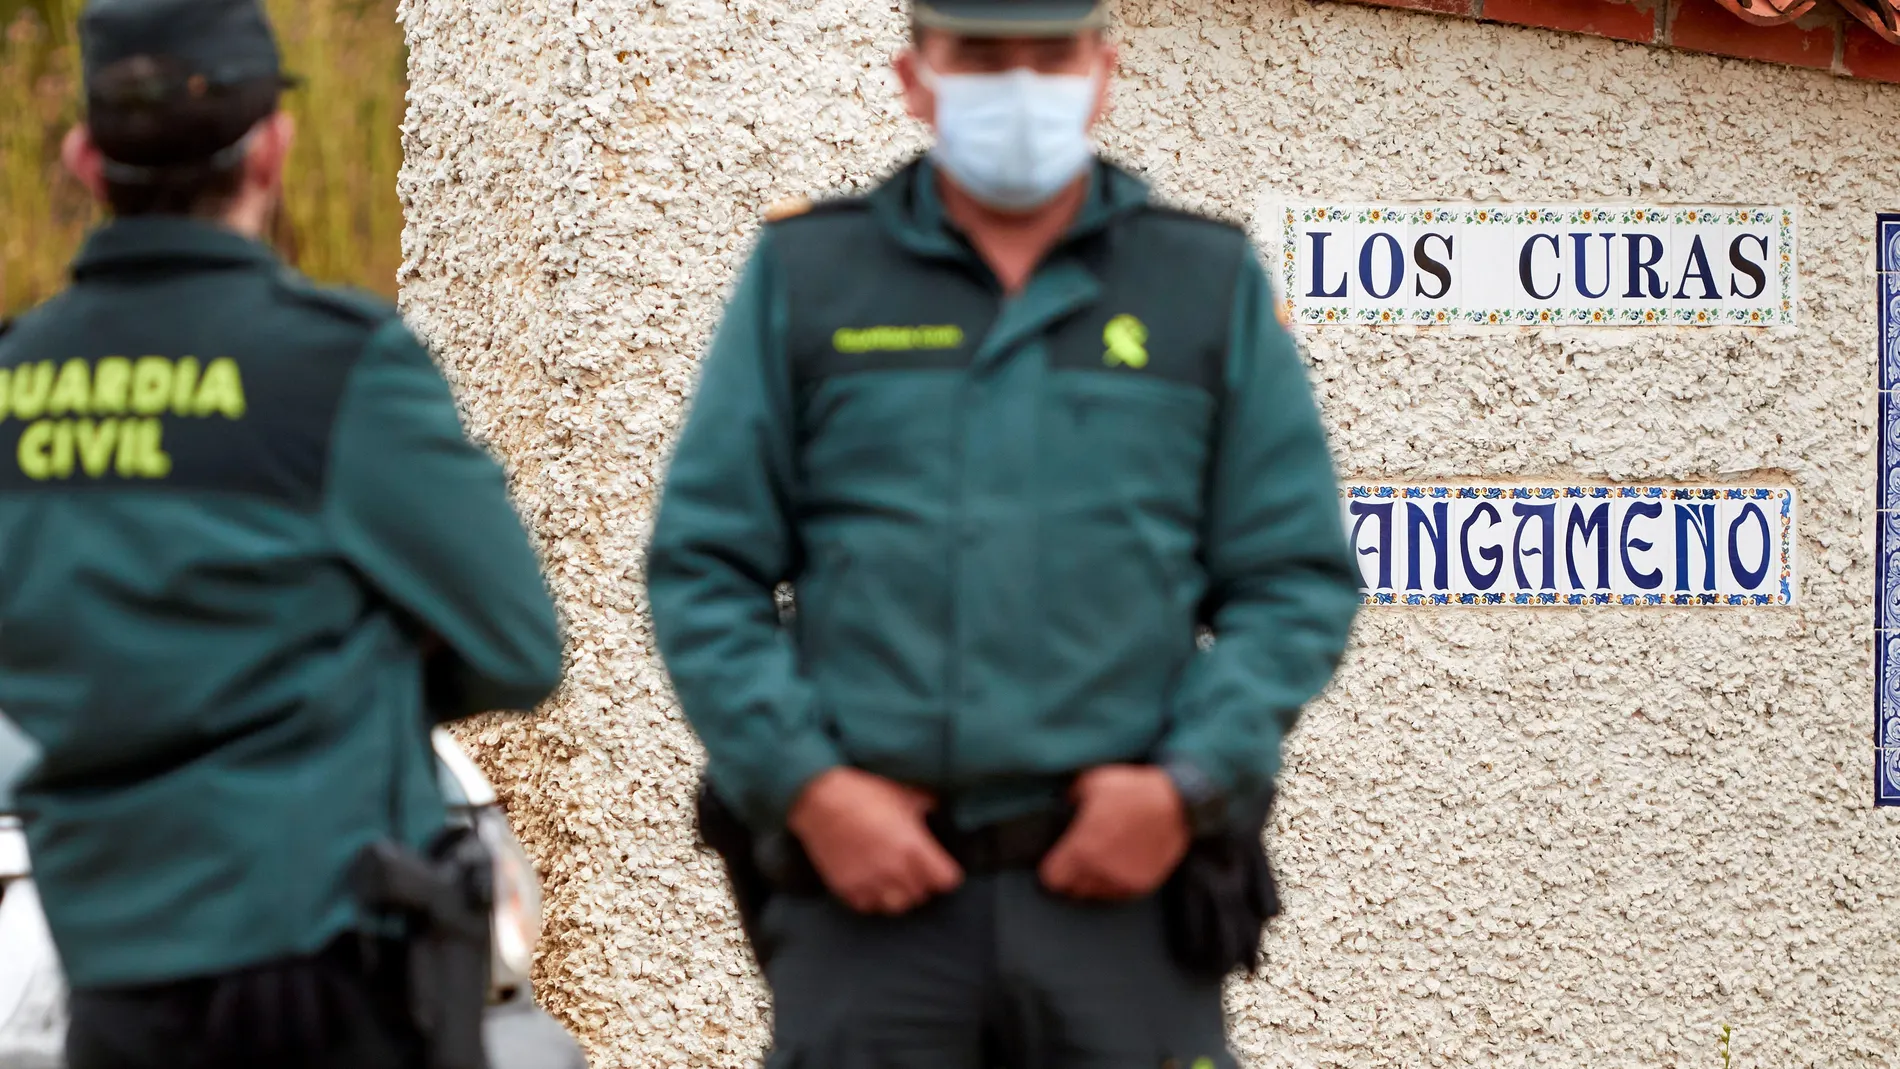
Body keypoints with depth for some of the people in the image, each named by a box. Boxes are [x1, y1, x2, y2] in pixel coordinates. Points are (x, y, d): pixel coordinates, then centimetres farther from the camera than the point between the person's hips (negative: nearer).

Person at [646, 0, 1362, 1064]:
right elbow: (702, 571, 7)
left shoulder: (1212, 284, 11)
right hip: (868, 885, 0)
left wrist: (1191, 786, -6)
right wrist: (806, 786, -6)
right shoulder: (802, 277, 10)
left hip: (1119, 885, 0)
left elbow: (1299, 583, 8)